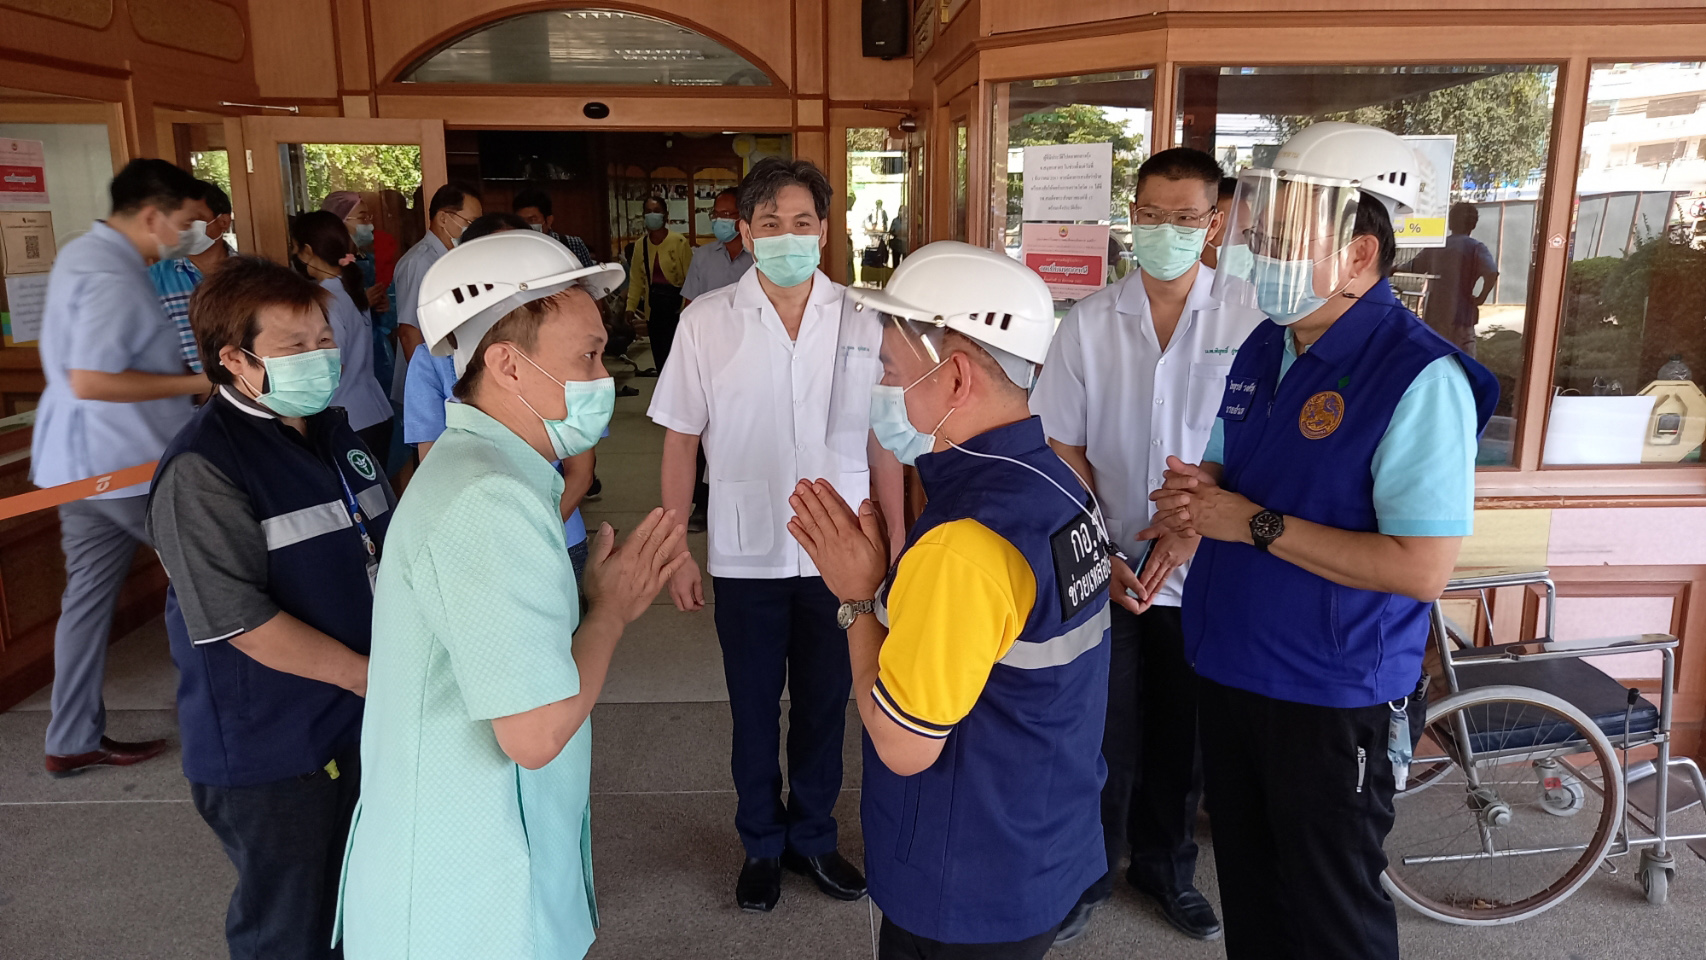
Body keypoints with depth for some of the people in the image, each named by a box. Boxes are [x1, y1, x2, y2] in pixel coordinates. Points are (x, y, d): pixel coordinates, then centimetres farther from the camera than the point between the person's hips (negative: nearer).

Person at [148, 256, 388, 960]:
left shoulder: (332, 431, 6)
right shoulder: (201, 471, -21)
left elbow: (382, 550, 15)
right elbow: (242, 620, -24)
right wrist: (365, 673, -19)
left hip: (358, 721, 8)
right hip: (270, 752, -8)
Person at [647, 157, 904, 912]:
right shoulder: (706, 321, -5)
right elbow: (680, 440, -1)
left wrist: (892, 543, 2)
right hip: (745, 557, -1)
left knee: (824, 706, 15)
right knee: (754, 710, 15)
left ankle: (812, 837, 37)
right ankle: (762, 844, 36)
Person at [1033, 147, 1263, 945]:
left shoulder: (1247, 324, -6)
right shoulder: (1088, 323, -2)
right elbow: (1063, 450, 0)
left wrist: (1192, 529, -15)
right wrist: (1099, 552, -9)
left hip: (1200, 572, 0)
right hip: (1106, 570, 0)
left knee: (1181, 736, 15)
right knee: (1104, 736, 8)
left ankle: (1166, 868, 38)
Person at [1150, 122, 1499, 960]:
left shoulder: (1421, 376, -20)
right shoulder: (1262, 348, 5)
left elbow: (1423, 569, -25)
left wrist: (1253, 524, -23)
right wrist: (1197, 497, -8)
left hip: (1333, 694, -7)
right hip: (1227, 665, 7)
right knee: (1248, 887, 23)